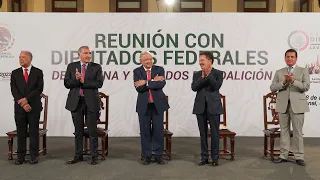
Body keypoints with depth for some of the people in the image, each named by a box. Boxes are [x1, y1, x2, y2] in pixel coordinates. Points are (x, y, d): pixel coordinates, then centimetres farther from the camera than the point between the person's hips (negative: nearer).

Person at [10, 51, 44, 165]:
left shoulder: (38, 72, 2)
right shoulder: (15, 73, 8)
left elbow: (39, 88, -7)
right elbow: (14, 90, -1)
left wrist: (26, 99, -15)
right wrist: (23, 103, -12)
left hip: (34, 106, -2)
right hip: (19, 107, 2)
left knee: (34, 132, 3)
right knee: (21, 132, 6)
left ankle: (34, 156, 12)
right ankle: (21, 156, 15)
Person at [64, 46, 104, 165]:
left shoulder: (96, 67, 3)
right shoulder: (71, 66, 8)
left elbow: (99, 83, -9)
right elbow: (67, 83, 1)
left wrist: (83, 81, -15)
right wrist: (76, 79, -17)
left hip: (91, 102, -2)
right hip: (76, 102, 2)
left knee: (92, 130, 3)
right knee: (78, 130, 11)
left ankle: (94, 156, 14)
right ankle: (78, 155, 22)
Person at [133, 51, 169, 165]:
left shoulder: (159, 69, 2)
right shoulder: (137, 71, 2)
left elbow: (162, 84, -16)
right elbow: (138, 87, -13)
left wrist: (146, 82, -19)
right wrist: (153, 81, -16)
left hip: (158, 105, 0)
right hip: (143, 105, 0)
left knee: (158, 130, 6)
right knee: (145, 131, 7)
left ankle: (158, 155, 18)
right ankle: (146, 155, 20)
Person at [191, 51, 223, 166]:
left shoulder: (218, 73, 1)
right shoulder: (197, 74, 10)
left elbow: (216, 86, -14)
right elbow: (194, 88, -5)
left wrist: (208, 75, -17)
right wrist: (203, 77, -13)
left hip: (213, 107, -3)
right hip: (200, 107, 3)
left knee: (214, 133, 2)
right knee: (203, 134, 9)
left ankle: (215, 158, 13)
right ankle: (204, 157, 18)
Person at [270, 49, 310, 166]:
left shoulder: (303, 71, 6)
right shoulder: (279, 72, 11)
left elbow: (306, 87, -7)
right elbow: (272, 88, 2)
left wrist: (293, 81, -20)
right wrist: (284, 82, -13)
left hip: (297, 104, -2)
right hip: (283, 105, 2)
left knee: (298, 131, 0)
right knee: (284, 130, 7)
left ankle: (299, 157, 9)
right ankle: (283, 155, 14)